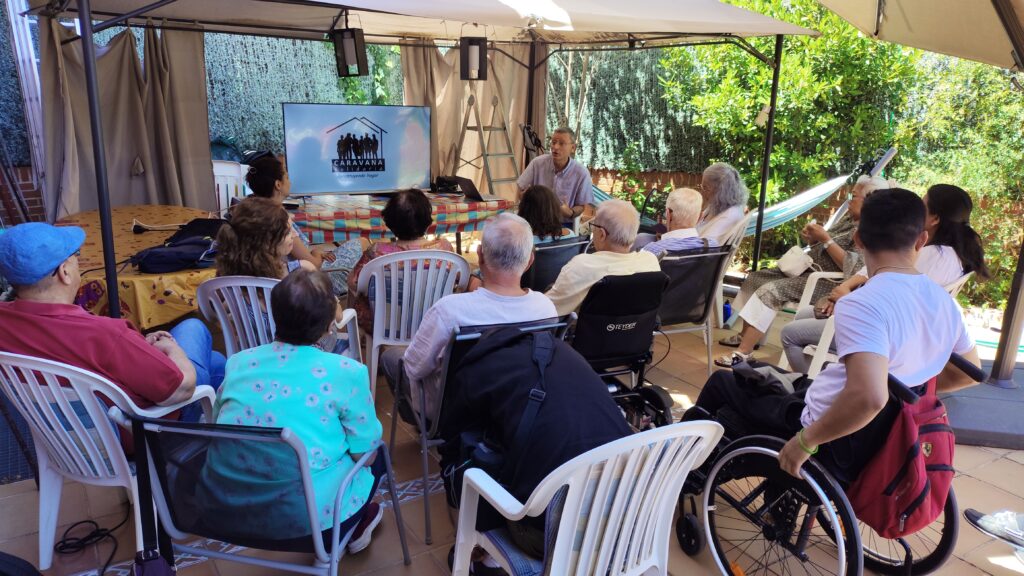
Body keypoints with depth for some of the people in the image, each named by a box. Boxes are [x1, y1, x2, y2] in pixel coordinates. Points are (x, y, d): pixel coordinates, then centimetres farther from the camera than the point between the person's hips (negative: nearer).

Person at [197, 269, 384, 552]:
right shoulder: (346, 372, -14)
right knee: (377, 455, 22)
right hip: (293, 515, -5)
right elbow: (363, 452, -6)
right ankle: (331, 539, 34)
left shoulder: (238, 362, 0)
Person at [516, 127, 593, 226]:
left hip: (563, 224, -1)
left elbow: (581, 206, 4)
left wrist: (570, 213, -18)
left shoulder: (582, 173, -5)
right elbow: (521, 191, 8)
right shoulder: (537, 163, -1)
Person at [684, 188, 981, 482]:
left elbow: (867, 398, -42)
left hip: (838, 444, -8)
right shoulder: (944, 301, -4)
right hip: (886, 435, 8)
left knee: (722, 382, 11)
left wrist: (806, 440, -28)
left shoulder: (862, 304, -29)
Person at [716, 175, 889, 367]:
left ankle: (743, 353, -28)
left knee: (770, 291, -28)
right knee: (754, 278, 7)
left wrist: (826, 239, -22)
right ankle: (746, 335, 11)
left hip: (826, 282, -10)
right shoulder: (849, 217, 14)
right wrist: (813, 237, -2)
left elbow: (850, 267, -26)